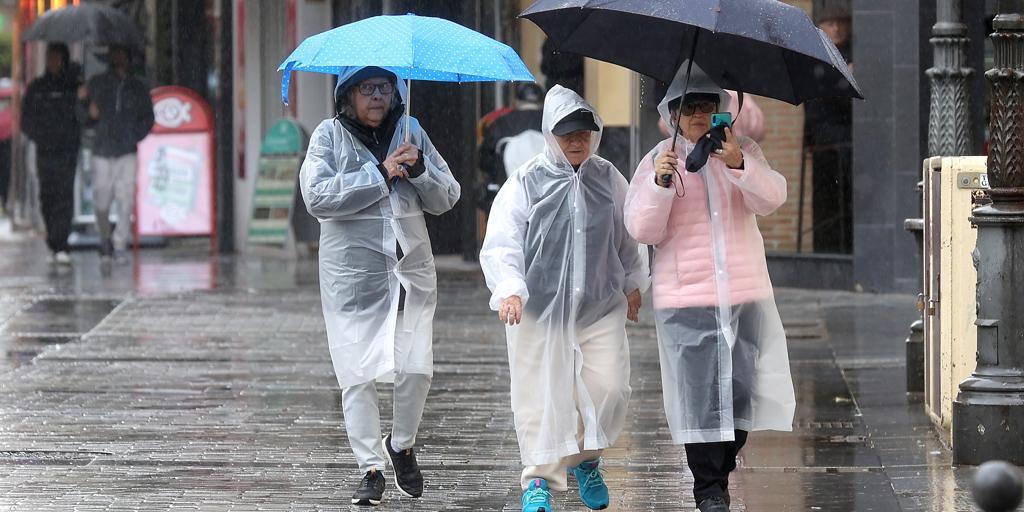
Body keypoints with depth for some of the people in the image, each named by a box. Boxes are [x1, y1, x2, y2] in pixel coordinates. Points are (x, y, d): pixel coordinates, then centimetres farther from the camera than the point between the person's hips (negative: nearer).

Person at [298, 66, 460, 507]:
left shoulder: (411, 132, 11)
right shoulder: (329, 135, 1)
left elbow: (446, 199, 10)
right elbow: (317, 196, -14)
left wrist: (419, 169, -10)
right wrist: (381, 174, -15)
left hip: (411, 267, 3)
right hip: (352, 271, -3)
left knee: (416, 368, -2)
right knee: (359, 374, -4)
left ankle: (402, 445, 24)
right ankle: (370, 468, 6)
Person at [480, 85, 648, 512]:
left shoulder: (609, 179, 7)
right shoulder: (525, 183, -5)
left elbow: (627, 236, 22)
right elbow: (500, 245, -9)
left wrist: (633, 284, 25)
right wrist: (509, 290, -24)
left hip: (601, 307, 3)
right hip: (539, 309, -2)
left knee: (609, 388, -5)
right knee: (540, 395, 0)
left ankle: (586, 459, 22)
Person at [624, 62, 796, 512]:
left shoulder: (744, 152, 8)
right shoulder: (657, 161, 5)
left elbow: (771, 199, -9)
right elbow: (641, 230, -3)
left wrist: (739, 165, -26)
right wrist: (661, 183, -19)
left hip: (746, 293, 2)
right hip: (685, 296, -2)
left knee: (744, 385, 2)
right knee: (699, 392, -5)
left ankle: (720, 469, 24)